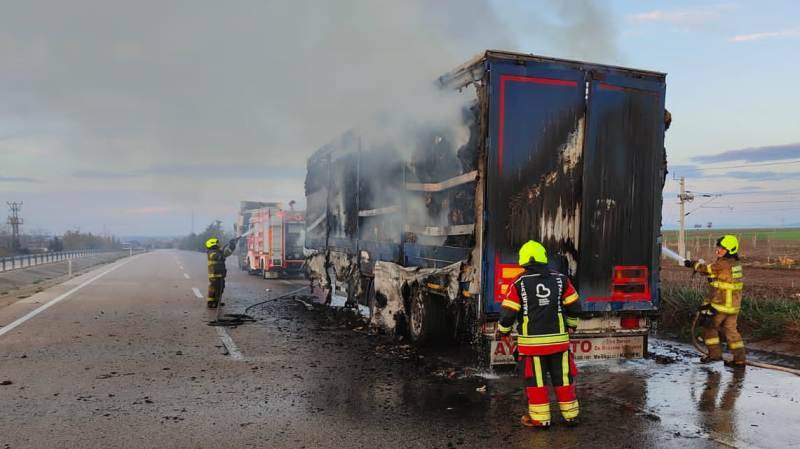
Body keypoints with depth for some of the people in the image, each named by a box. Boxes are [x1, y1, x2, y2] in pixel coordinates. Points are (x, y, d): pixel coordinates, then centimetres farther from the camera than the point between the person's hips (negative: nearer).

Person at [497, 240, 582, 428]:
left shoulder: (519, 283, -6)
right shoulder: (560, 279, 1)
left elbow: (509, 312, -8)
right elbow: (574, 306, 5)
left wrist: (503, 330, 10)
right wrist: (572, 324, 24)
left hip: (532, 341, -2)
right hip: (558, 339, 3)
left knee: (536, 379, 7)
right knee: (563, 377, 13)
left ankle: (540, 418, 13)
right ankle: (570, 415, 23)